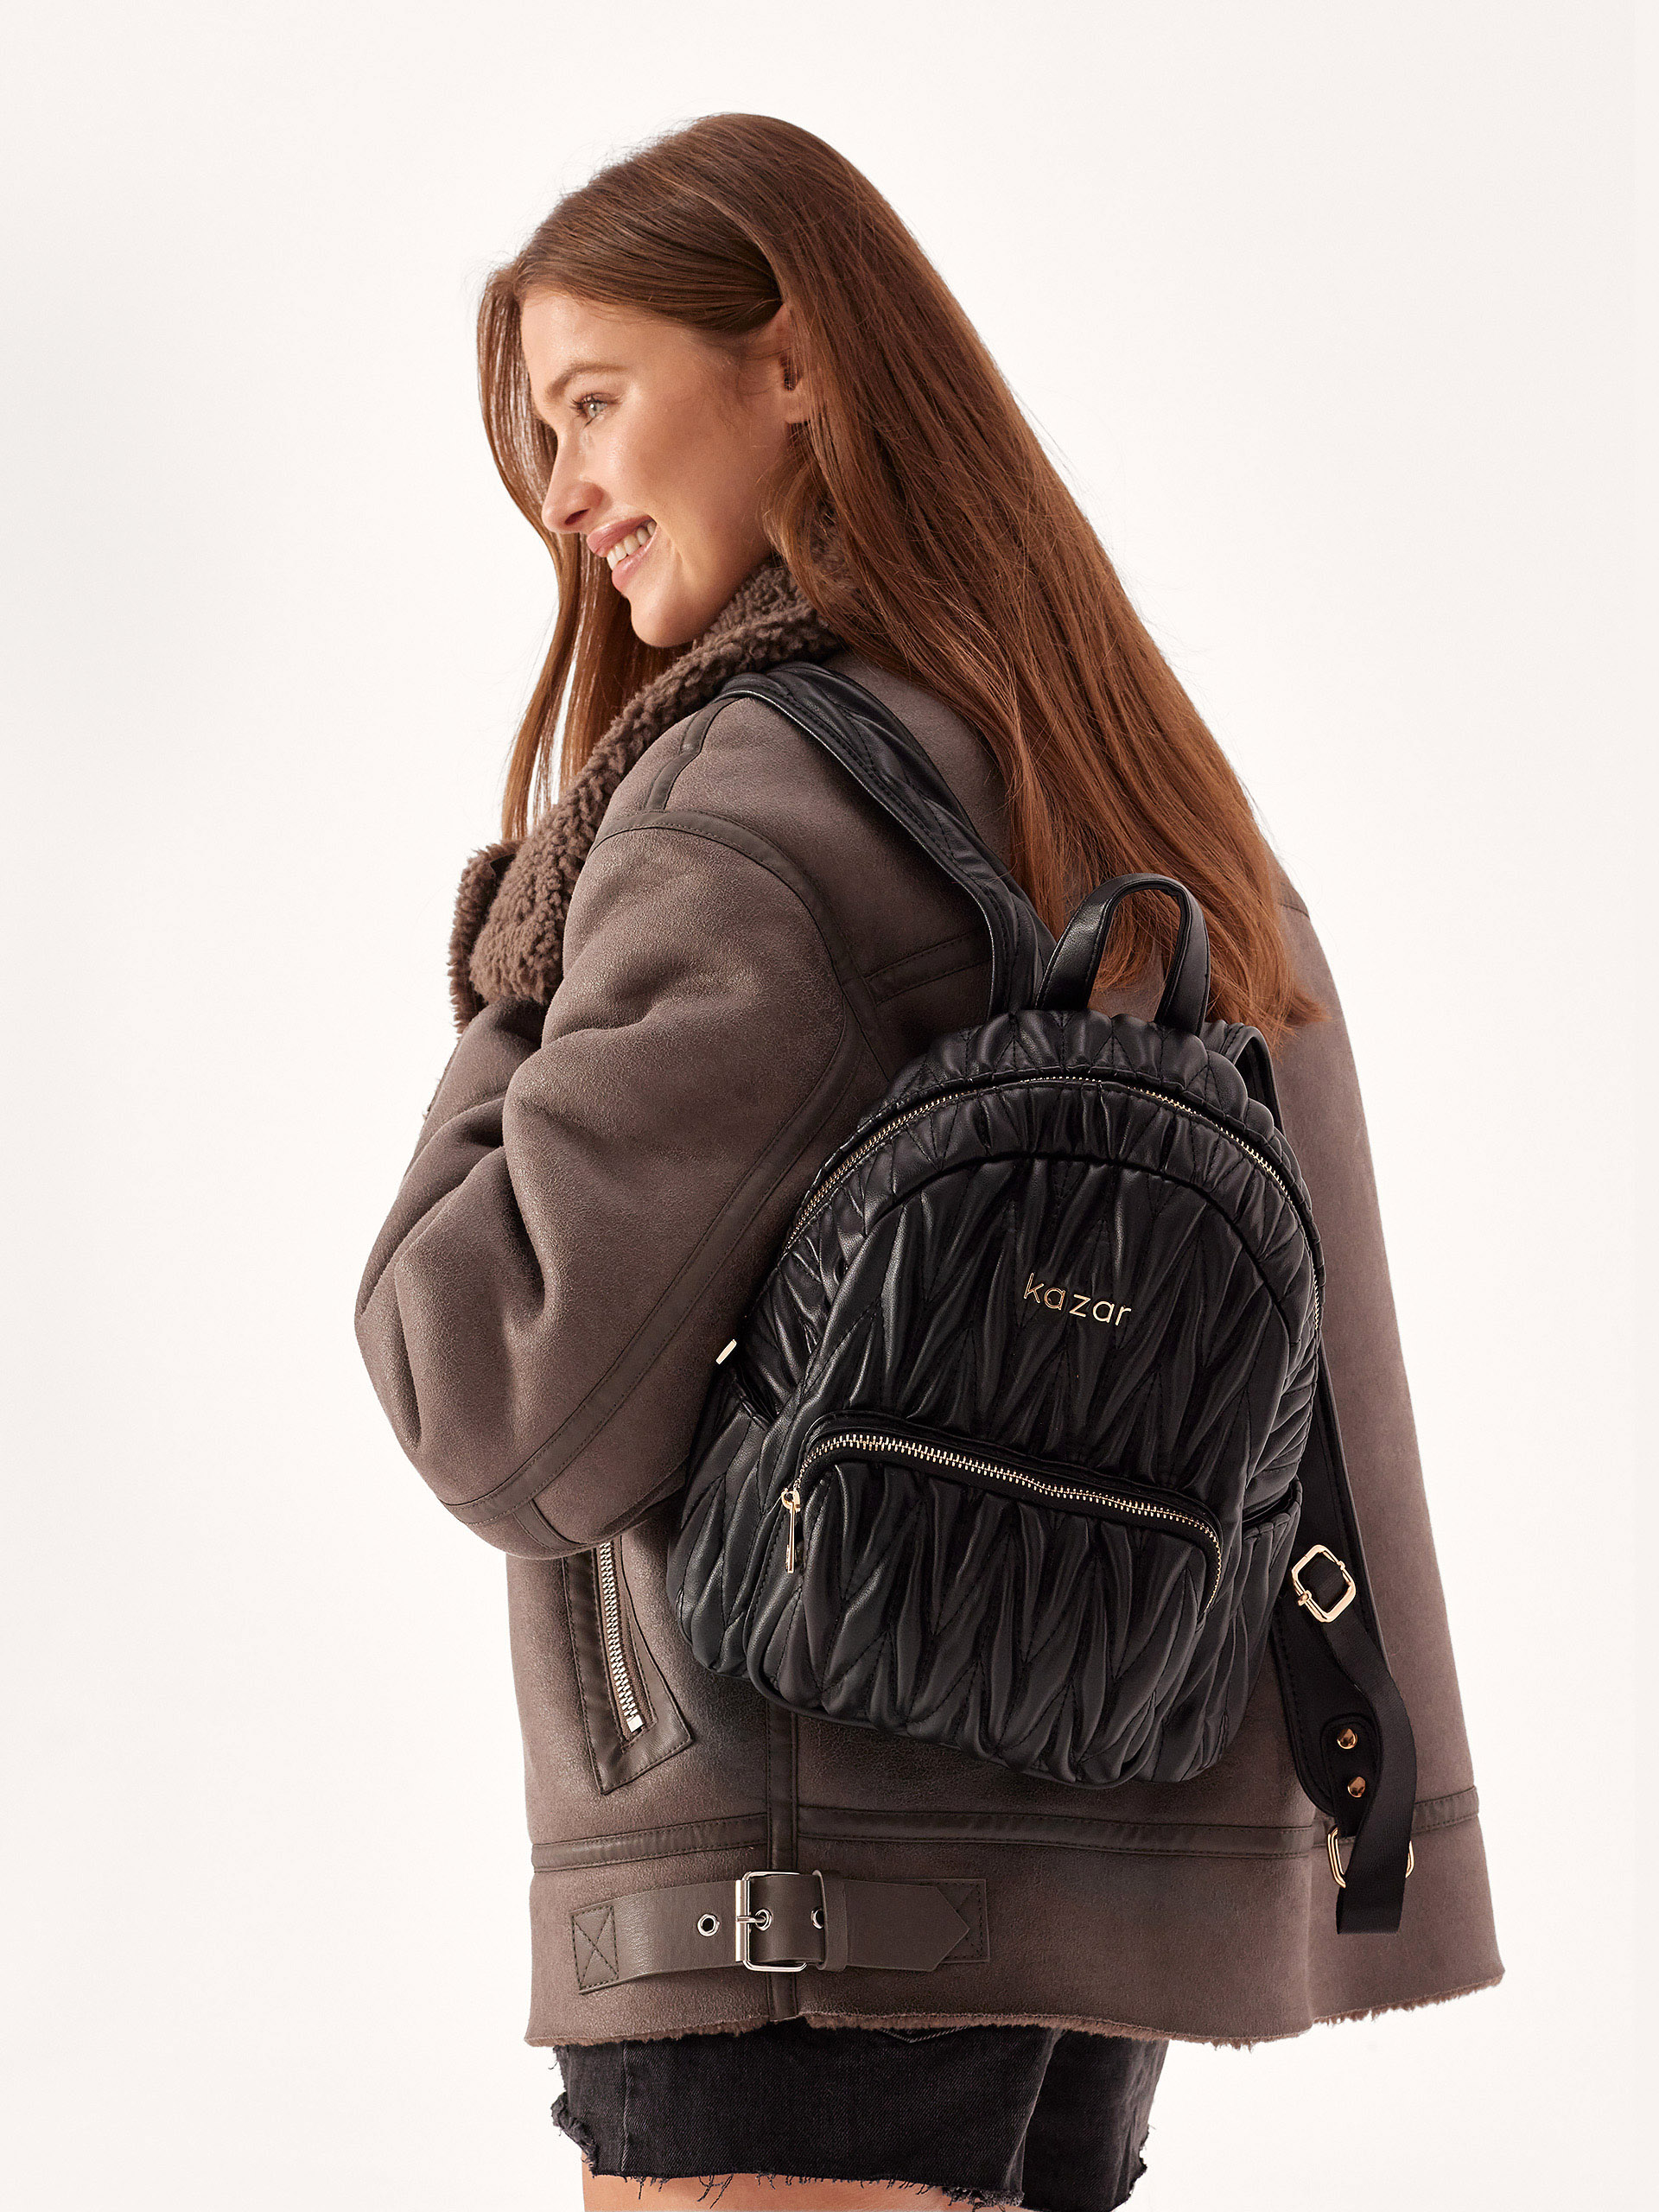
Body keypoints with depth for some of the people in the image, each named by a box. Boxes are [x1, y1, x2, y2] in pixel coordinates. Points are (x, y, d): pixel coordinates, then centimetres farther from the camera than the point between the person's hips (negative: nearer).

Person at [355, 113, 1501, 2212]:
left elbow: (516, 1413, -14)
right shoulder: (1166, 818, 14)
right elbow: (1322, 1394, 15)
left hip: (813, 1906, -8)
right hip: (1106, 1885, 9)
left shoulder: (757, 798, -13)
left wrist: (509, 1000, -1)